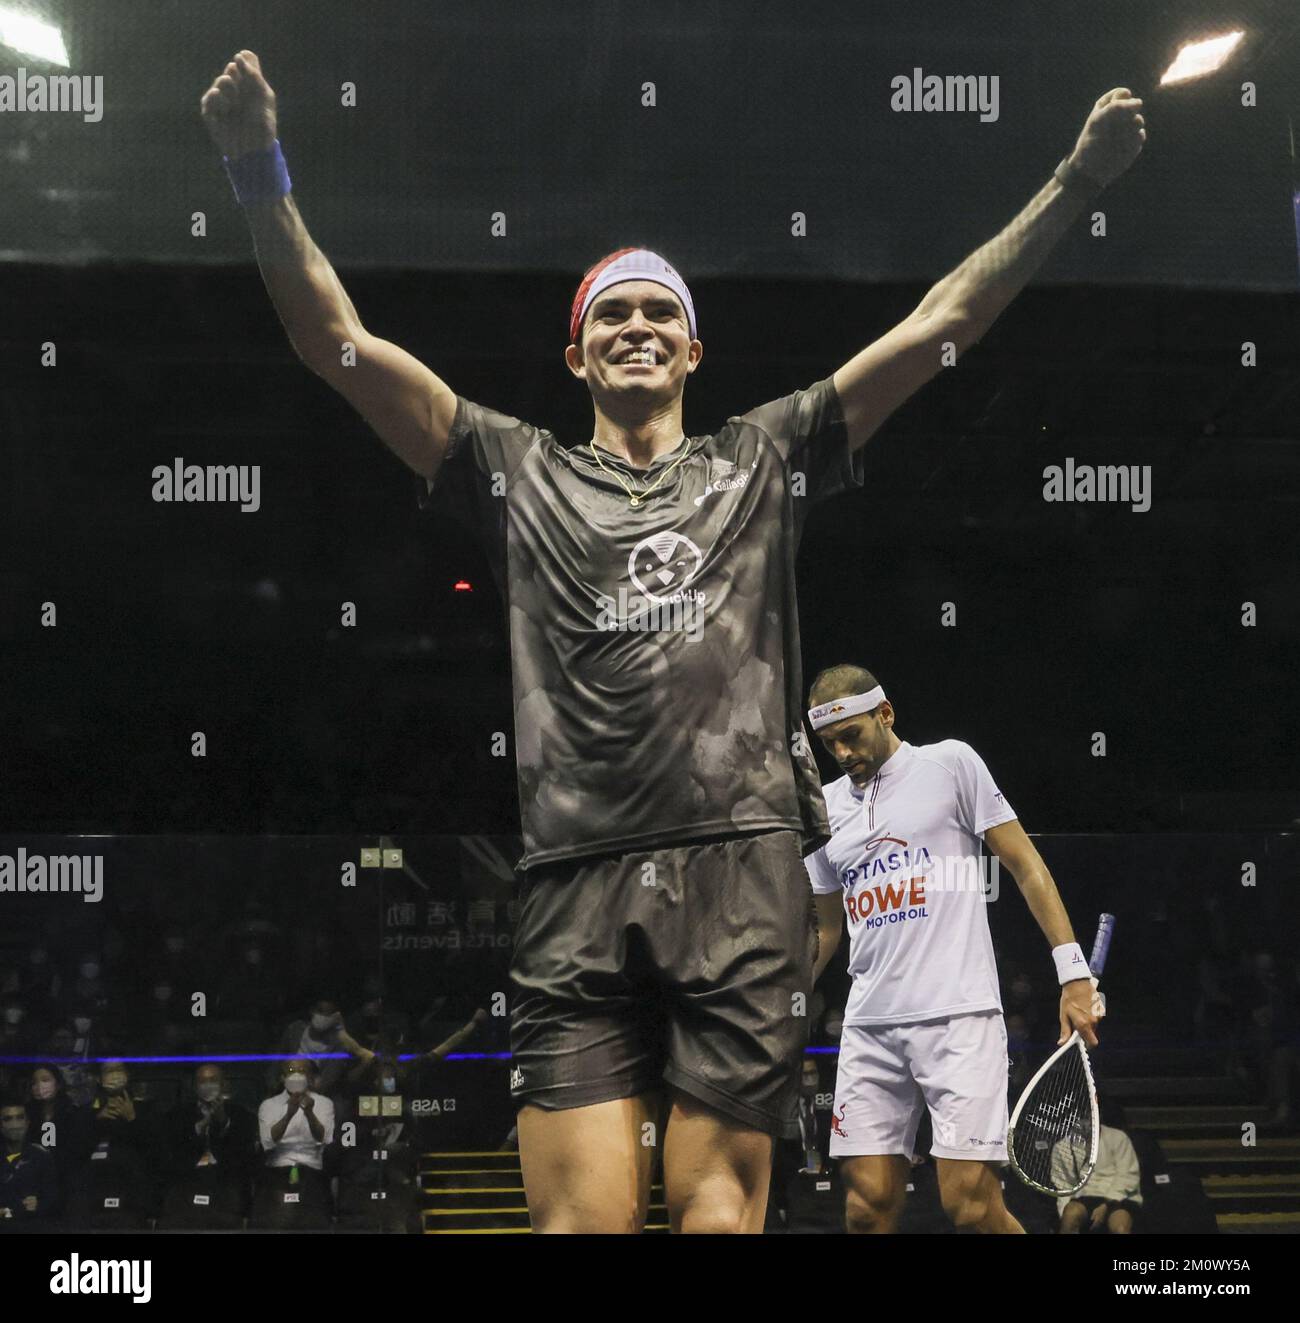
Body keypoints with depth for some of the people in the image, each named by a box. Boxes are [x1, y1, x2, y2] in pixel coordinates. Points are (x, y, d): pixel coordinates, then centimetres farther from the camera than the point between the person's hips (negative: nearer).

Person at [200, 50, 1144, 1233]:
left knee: (719, 1204, -4)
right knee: (585, 1215, -9)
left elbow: (938, 325, 16)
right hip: (578, 889, 0)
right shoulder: (520, 474, 18)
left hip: (744, 872, 0)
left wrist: (1075, 183, 10)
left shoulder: (762, 459, 20)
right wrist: (262, 179, 0)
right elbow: (337, 341, 12)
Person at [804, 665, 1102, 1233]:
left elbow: (1027, 867, 3)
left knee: (971, 1205, -12)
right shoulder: (826, 806, 17)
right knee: (868, 1208, -2)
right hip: (869, 1025, 5)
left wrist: (1073, 973, -5)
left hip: (957, 1015, -5)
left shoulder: (950, 762, 4)